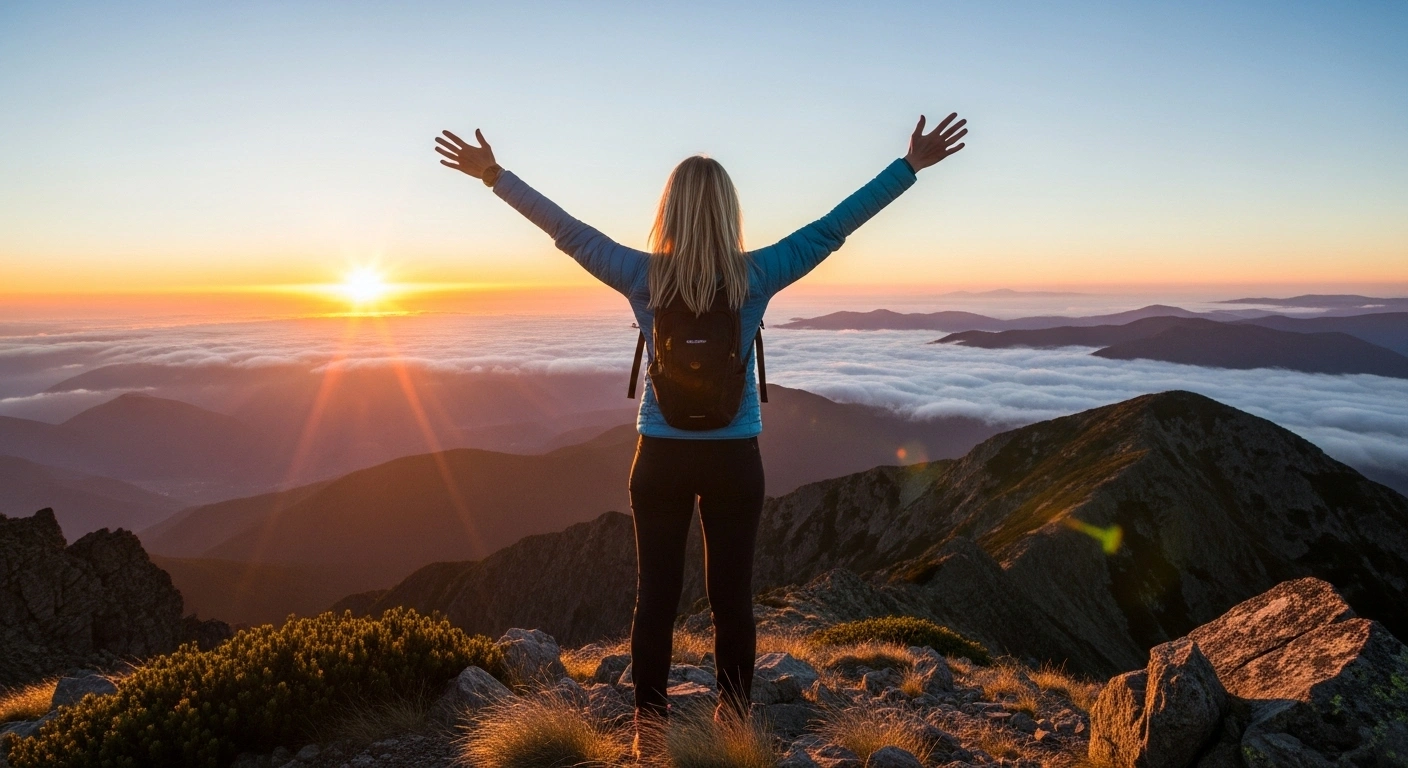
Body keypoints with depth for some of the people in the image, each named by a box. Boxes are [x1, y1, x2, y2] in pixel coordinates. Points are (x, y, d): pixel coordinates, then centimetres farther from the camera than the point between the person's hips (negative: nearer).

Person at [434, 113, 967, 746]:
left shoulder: (643, 276, -7)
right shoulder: (755, 276, -8)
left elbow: (564, 228, 1)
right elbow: (834, 226, -3)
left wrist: (493, 176, 12)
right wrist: (911, 166, 5)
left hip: (662, 457, 0)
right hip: (734, 458, 0)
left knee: (655, 595, 9)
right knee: (732, 595, 10)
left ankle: (649, 727, 20)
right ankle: (734, 723, 24)